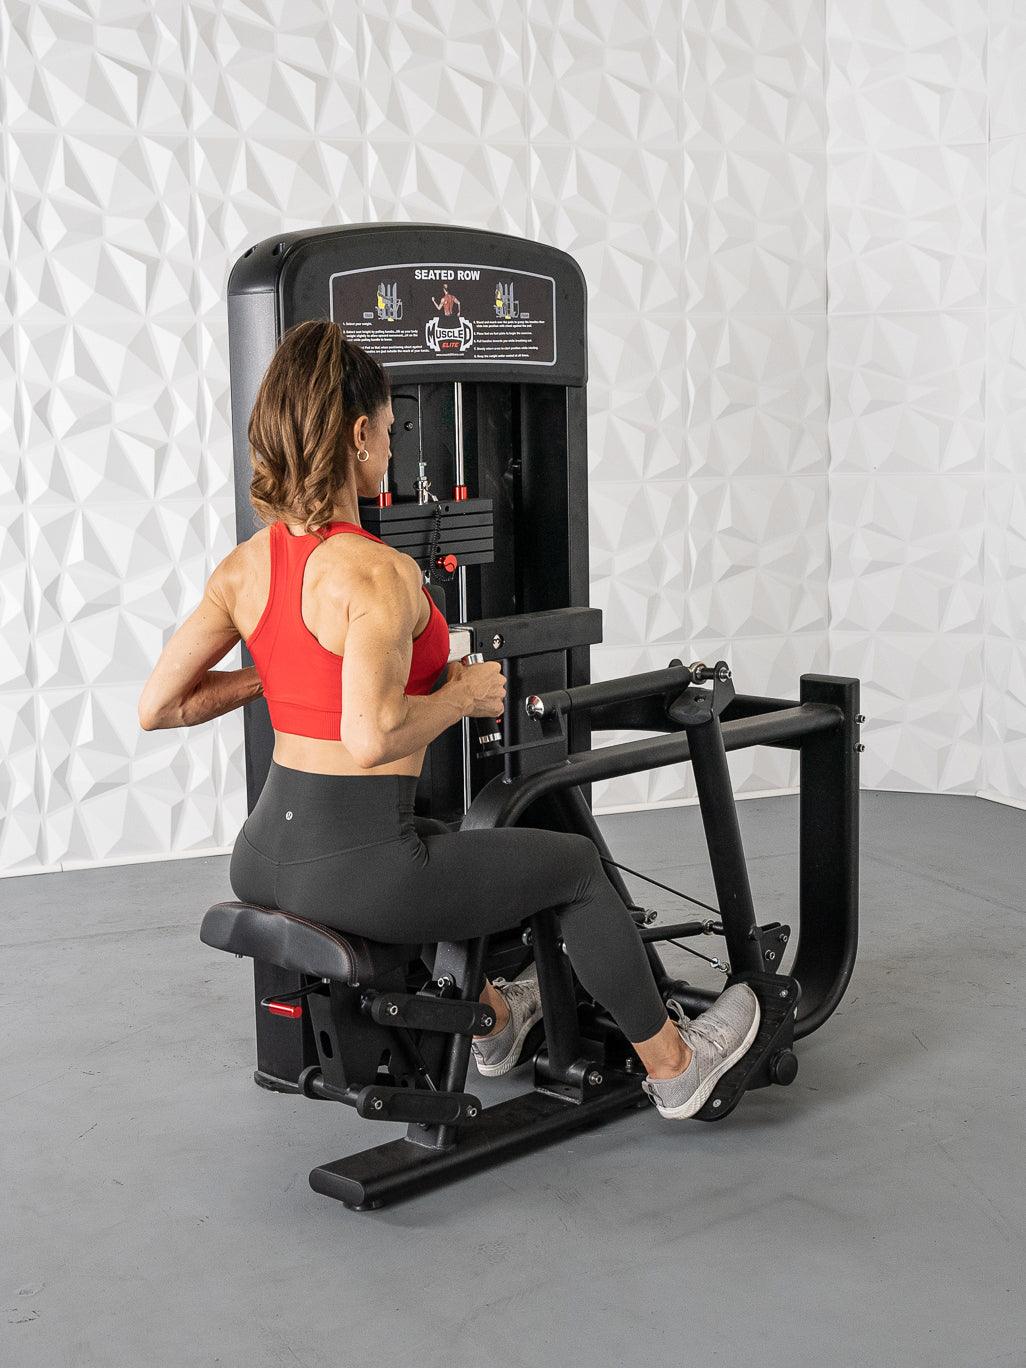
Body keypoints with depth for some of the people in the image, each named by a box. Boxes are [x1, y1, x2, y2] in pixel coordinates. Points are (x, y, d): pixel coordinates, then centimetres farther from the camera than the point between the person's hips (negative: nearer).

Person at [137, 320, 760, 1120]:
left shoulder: (244, 567, 1)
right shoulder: (378, 573, -21)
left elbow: (159, 707, 3)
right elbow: (372, 736, -32)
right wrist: (465, 696, -14)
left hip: (263, 860, 8)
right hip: (355, 873, -8)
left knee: (443, 843, 39)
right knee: (575, 864, 15)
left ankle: (491, 1022, 57)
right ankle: (673, 1068, 33)